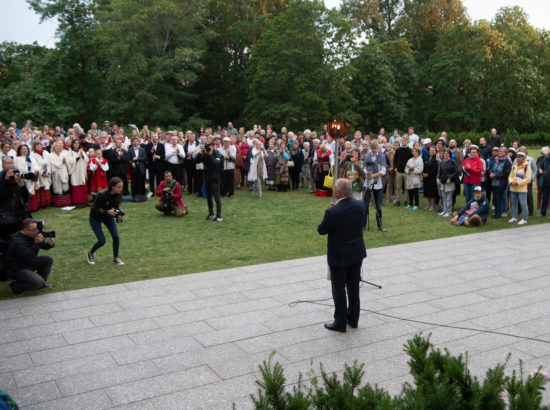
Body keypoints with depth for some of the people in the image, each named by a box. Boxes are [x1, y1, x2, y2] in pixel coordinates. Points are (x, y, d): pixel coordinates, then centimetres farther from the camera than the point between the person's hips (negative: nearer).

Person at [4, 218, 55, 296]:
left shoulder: (32, 235, -2)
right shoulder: (17, 242, -29)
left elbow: (44, 246, 8)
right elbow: (30, 257, -33)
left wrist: (50, 244, -15)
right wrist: (36, 243, -34)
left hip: (26, 263, 9)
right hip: (15, 269, -9)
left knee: (48, 260, -2)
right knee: (38, 282, -25)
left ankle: (41, 284, 13)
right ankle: (15, 287, 0)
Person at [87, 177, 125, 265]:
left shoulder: (117, 194, -16)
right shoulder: (102, 194, -33)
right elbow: (95, 209, -25)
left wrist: (117, 212, -20)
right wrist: (107, 211, -36)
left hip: (108, 216, 5)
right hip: (95, 218, -5)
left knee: (116, 237, -8)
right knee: (102, 241, -8)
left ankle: (115, 258, 11)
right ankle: (90, 253, 23)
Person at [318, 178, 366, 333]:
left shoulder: (333, 212, -26)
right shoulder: (360, 205, -9)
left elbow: (321, 230, -11)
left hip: (339, 256, -6)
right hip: (357, 254, 6)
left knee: (339, 290, 8)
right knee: (354, 288, 19)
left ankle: (340, 323, 19)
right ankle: (353, 319, 32)